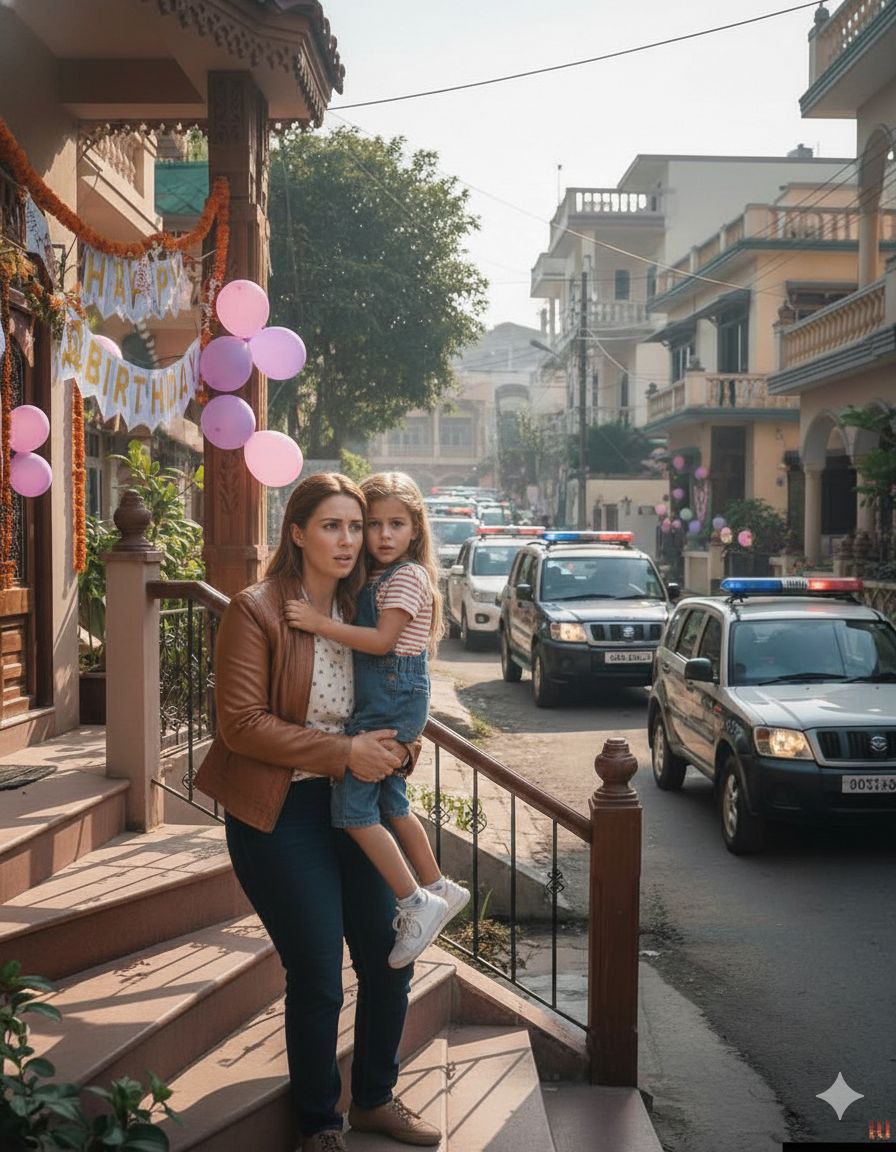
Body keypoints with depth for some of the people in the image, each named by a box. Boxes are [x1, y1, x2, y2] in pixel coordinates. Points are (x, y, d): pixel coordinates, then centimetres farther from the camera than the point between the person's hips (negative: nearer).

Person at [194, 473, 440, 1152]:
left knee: (390, 960, 10)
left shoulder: (356, 611, 8)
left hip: (349, 802, 7)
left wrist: (392, 748, -3)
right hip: (278, 814, -6)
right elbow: (242, 724, -18)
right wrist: (345, 752, -20)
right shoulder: (256, 611, -13)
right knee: (318, 979, 0)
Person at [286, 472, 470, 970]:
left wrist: (322, 624, -24)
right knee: (390, 802, 18)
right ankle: (437, 889, 31)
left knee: (352, 805, -11)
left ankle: (418, 905, -7)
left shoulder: (408, 576, -13)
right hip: (383, 701, 10)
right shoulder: (375, 579, 16)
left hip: (394, 700, -10)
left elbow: (382, 640, -22)